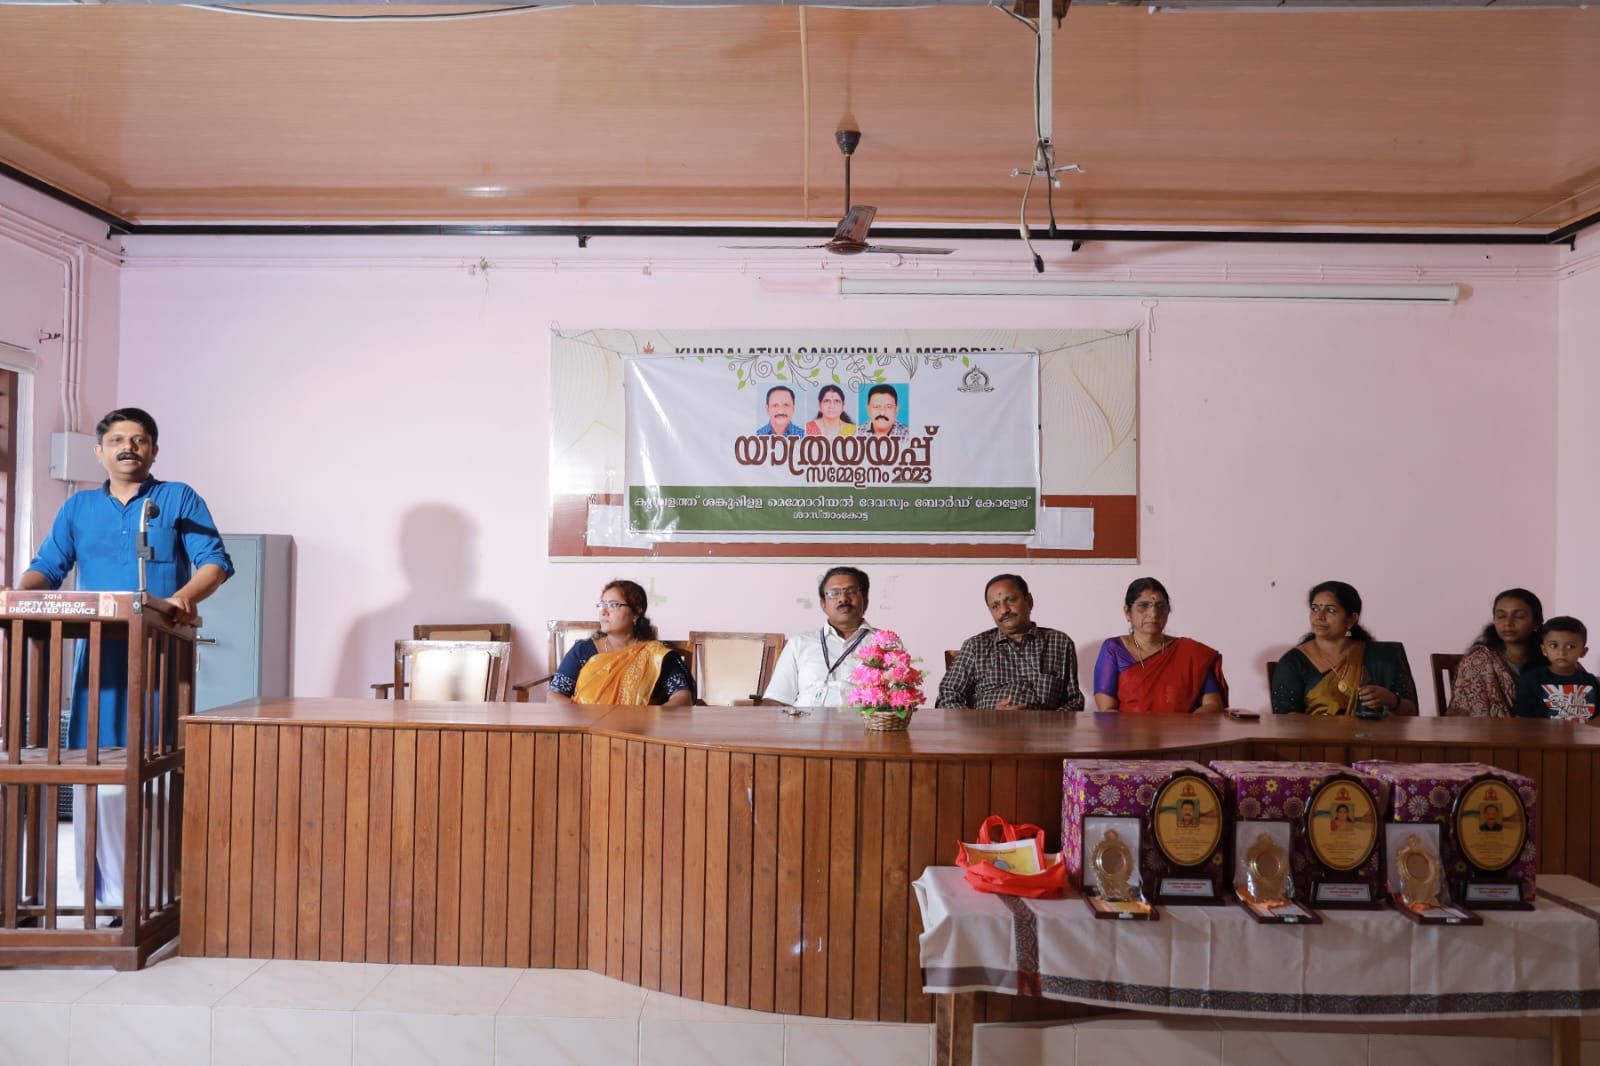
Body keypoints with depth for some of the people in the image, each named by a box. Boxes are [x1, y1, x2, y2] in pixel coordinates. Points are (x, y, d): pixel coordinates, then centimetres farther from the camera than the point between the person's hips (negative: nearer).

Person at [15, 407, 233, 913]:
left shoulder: (179, 499, 7)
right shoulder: (78, 507, 18)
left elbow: (215, 561, -3)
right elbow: (47, 567, 12)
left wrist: (187, 595, -21)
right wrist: (20, 595, -9)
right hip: (100, 656, 3)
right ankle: (106, 888, 8)